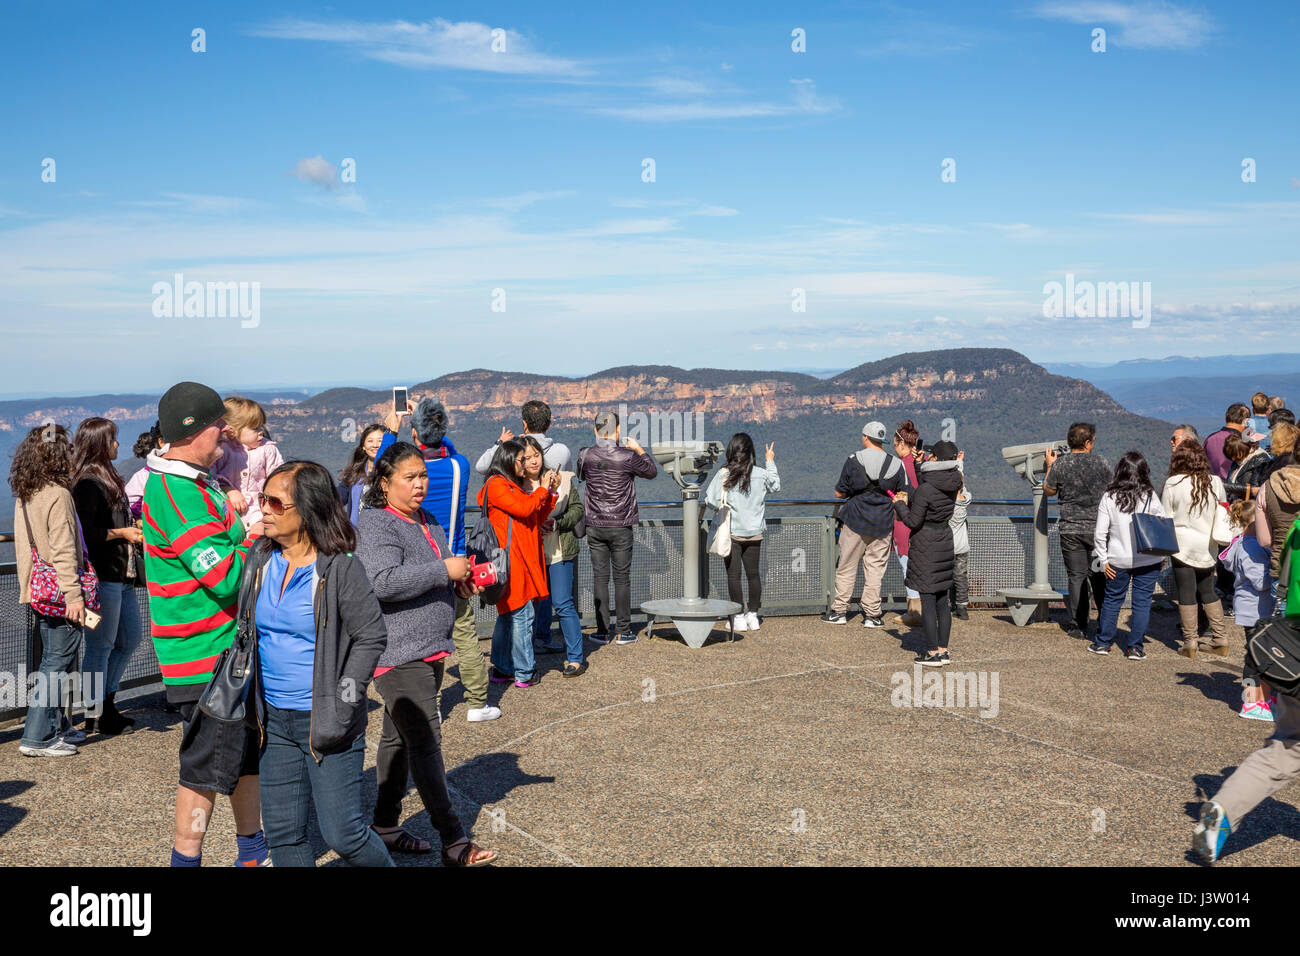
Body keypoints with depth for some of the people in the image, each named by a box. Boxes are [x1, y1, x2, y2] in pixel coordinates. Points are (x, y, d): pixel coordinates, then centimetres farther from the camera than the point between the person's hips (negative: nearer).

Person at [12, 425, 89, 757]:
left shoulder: (24, 494, 11)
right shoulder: (57, 494, -16)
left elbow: (25, 544, 17)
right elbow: (63, 551, -20)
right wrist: (74, 595, -21)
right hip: (59, 593, -9)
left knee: (53, 661, 17)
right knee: (58, 664, -4)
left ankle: (58, 728, 25)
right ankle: (37, 737, -3)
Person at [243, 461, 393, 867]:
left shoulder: (340, 568, -13)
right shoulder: (258, 560, 5)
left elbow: (371, 636, -11)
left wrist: (342, 703, -15)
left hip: (325, 723, -6)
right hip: (275, 720, 6)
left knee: (342, 833, -2)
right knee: (282, 833, 12)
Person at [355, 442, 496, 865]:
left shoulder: (428, 522, 16)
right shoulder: (376, 524, -13)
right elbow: (383, 582, -27)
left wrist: (459, 581, 8)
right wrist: (444, 570, -22)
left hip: (429, 650, 9)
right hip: (397, 653, -9)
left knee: (398, 736, 18)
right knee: (425, 741, -9)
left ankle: (385, 826, 29)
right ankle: (454, 844, -6)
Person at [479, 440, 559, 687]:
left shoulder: (513, 486, 22)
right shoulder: (495, 485, -8)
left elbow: (536, 519, 19)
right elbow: (523, 509, -18)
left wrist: (551, 492, 10)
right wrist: (543, 489, -6)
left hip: (520, 560, 10)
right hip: (510, 560, -10)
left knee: (508, 615, 13)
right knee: (521, 615, -7)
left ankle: (501, 669, 18)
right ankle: (525, 673, -2)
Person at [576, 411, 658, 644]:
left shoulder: (585, 455, -5)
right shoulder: (627, 457, -12)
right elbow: (652, 471, 5)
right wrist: (638, 448, 19)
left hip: (594, 526, 2)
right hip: (621, 527, -2)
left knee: (600, 577, 7)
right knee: (622, 578, 5)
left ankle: (603, 631, 9)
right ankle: (623, 632, 9)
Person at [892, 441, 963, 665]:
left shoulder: (926, 489, -20)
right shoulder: (952, 485, 2)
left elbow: (913, 521, -15)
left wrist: (899, 505, 1)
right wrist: (909, 500, 17)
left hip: (925, 545, -7)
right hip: (945, 540, 7)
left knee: (928, 600, -2)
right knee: (942, 600, 12)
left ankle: (932, 653, 1)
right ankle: (943, 650, 17)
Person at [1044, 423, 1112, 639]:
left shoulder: (1059, 464, -6)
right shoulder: (1101, 463, -6)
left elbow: (1048, 491, 7)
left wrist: (1050, 466, 19)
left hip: (1071, 530, 0)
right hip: (1097, 528, 0)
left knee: (1076, 576, 5)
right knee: (1099, 576, 11)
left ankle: (1078, 626, 6)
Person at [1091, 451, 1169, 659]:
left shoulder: (1109, 498, -6)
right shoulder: (1150, 497, -7)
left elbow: (1099, 533, -6)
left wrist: (1104, 559, 3)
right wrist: (1162, 554, 10)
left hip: (1118, 561, 1)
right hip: (1148, 560, -1)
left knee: (1112, 600, 14)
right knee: (1142, 602, 6)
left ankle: (1103, 643, 22)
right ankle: (1135, 647, 8)